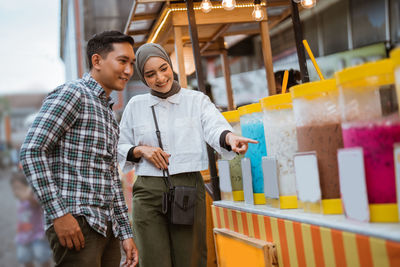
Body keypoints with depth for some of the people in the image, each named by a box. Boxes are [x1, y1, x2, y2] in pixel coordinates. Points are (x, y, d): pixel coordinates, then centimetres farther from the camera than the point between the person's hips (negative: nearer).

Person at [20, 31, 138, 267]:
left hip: (107, 228, 8)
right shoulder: (71, 94, -5)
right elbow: (31, 152, -14)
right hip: (75, 224, -8)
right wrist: (59, 213, -19)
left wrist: (126, 233, 17)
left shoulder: (108, 114, 21)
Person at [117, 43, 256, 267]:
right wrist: (141, 151, -5)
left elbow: (214, 127, -11)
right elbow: (119, 149, 17)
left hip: (188, 188, -1)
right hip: (148, 192, 1)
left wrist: (231, 138, -34)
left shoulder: (197, 100, 7)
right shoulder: (135, 106, 12)